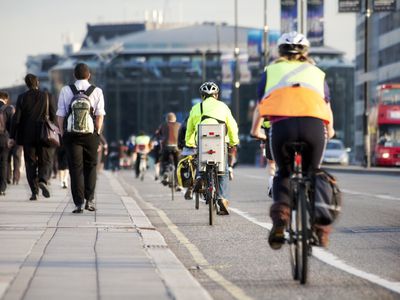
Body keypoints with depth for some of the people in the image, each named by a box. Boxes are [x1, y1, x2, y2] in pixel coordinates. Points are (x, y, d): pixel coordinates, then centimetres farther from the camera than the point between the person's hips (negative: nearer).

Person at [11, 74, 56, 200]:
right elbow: (53, 116, -1)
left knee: (31, 163, 8)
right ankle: (43, 180, -20)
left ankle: (34, 191, 2)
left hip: (27, 135, 0)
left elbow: (17, 118, -3)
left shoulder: (22, 98, -2)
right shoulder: (47, 96, -1)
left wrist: (13, 136, 2)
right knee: (46, 161, 8)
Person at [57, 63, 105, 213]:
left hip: (71, 135, 0)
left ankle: (78, 204, 0)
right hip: (90, 134, 0)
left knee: (75, 168, 4)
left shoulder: (65, 91, -1)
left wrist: (63, 134, 6)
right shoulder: (97, 92, -2)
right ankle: (89, 199, 8)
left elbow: (60, 115, -1)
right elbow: (100, 116, -4)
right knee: (90, 166, 15)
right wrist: (97, 133, 5)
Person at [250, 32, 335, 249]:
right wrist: (330, 131, 59)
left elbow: (260, 107, 34)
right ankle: (319, 223, 3)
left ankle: (280, 213, -4)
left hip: (282, 125, -1)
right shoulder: (316, 72, 31)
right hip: (314, 125, 1)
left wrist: (256, 131, 52)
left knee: (283, 175, 21)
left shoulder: (272, 70, 28)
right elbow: (327, 106, 40)